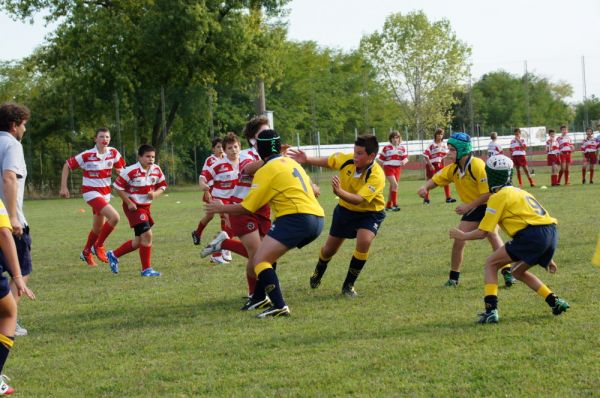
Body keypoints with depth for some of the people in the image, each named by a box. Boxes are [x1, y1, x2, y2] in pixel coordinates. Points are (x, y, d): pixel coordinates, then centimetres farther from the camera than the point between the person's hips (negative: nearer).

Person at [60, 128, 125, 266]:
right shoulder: (86, 155, -16)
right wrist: (63, 187, -11)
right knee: (115, 217, -24)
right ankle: (98, 246, -5)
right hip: (91, 192, -6)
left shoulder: (113, 153, -4)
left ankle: (86, 252, 43)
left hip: (105, 193, 6)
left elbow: (119, 168, 14)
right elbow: (67, 165, -7)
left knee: (98, 228, 18)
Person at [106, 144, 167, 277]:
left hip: (146, 207, 8)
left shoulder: (157, 170, -2)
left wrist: (155, 194, -12)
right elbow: (118, 186, -14)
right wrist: (129, 203, -16)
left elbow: (162, 186, 10)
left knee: (139, 241, 14)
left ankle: (114, 255, 33)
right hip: (133, 206, -8)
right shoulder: (131, 171, -20)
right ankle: (146, 269, -8)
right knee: (147, 235, -17)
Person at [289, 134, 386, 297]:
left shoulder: (377, 176, -34)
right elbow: (328, 161, 2)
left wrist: (340, 192, -60)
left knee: (364, 241, -32)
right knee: (330, 249, 15)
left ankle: (348, 285, -12)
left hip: (369, 213, -4)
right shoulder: (347, 160, -20)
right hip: (345, 209, 5)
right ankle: (318, 272, 52)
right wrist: (306, 160, -8)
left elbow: (359, 200, -45)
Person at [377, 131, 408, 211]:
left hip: (397, 168, 4)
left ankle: (388, 206, 19)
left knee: (392, 187, 10)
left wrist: (404, 161, -21)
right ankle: (395, 204, -20)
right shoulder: (386, 148, 1)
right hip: (388, 168, -4)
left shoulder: (402, 148, 7)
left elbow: (406, 158, 2)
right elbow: (381, 159, 6)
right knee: (395, 185, -20)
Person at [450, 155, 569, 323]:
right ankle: (555, 302, 19)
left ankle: (491, 310, -9)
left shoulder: (498, 197, 4)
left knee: (491, 263, 3)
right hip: (551, 233, 8)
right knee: (518, 271, 27)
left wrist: (462, 236, 20)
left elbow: (482, 232, 1)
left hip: (533, 235, -8)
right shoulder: (519, 192, 29)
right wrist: (547, 258, 35)